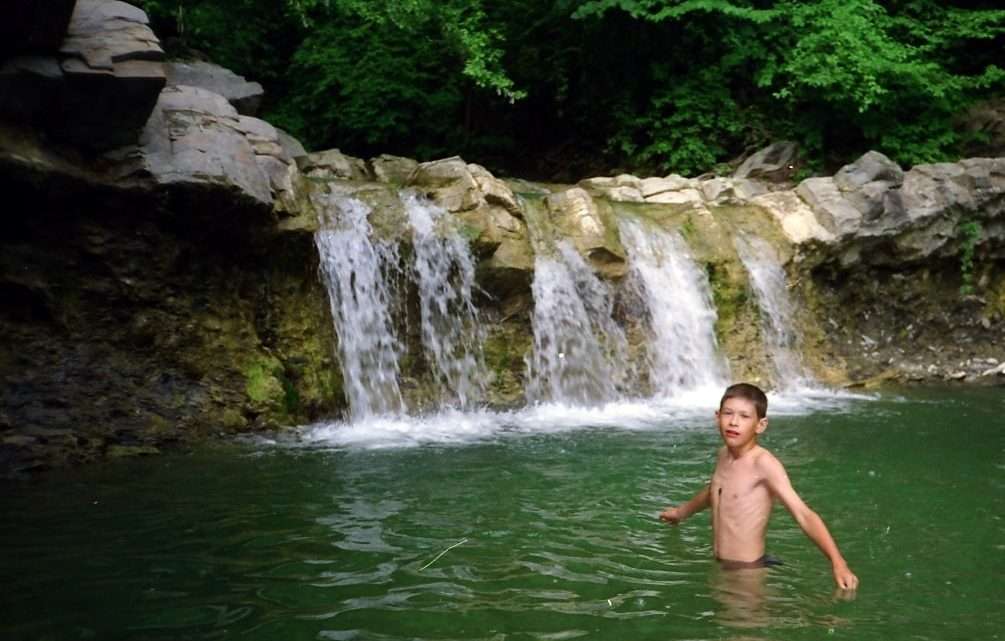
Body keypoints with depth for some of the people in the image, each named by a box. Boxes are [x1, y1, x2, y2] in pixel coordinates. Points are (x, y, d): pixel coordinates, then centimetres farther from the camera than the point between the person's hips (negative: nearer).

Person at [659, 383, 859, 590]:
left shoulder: (764, 463, -17)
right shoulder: (724, 455, 4)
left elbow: (804, 514, -24)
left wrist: (838, 562, -35)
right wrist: (682, 512, 45)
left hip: (750, 570, -6)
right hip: (719, 567, 6)